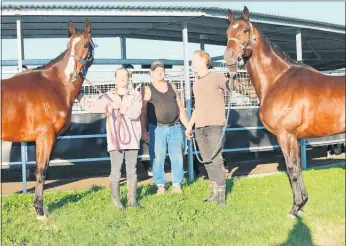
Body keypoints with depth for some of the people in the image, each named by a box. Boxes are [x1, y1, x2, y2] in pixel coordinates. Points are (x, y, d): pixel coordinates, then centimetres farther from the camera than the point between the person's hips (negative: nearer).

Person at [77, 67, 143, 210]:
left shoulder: (136, 96, 5)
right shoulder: (108, 97, 9)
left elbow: (136, 113, -10)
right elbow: (90, 107, 5)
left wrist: (121, 107, -22)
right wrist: (78, 95, 0)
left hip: (132, 138, 0)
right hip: (115, 139, 0)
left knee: (132, 170, 7)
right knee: (115, 170, 0)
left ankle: (132, 200, 15)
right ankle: (116, 200, 10)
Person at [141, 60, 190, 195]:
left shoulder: (172, 87, 13)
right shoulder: (147, 90, 1)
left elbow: (180, 109, 15)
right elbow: (143, 112, -2)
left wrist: (188, 127, 11)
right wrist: (144, 131, -9)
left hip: (175, 127, 3)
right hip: (157, 129, -3)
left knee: (177, 156, 4)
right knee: (157, 158, -1)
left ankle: (177, 184, 13)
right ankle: (160, 185, 9)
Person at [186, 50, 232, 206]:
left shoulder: (217, 78, -3)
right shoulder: (196, 84, 18)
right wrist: (189, 126, 24)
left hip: (214, 126, -7)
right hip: (199, 128, 7)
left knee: (216, 160, -7)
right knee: (207, 161, 10)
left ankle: (221, 194, 0)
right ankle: (214, 191, 21)